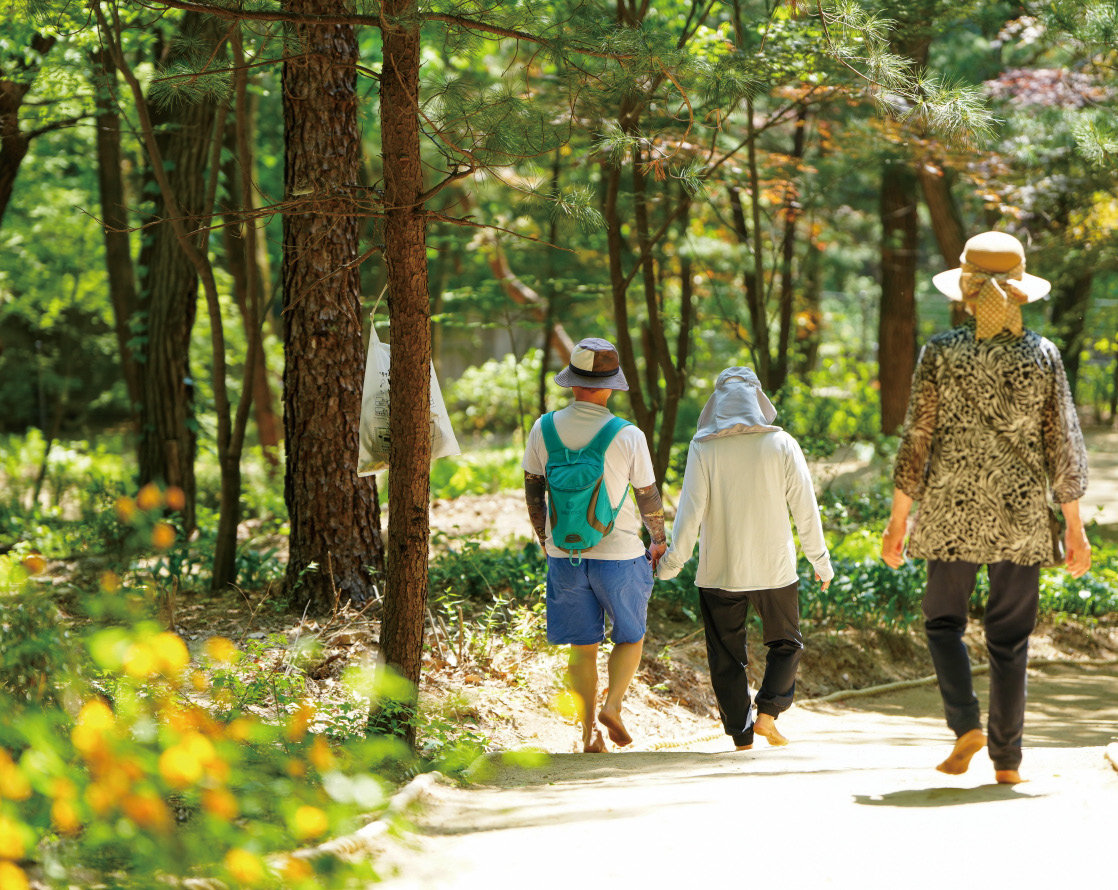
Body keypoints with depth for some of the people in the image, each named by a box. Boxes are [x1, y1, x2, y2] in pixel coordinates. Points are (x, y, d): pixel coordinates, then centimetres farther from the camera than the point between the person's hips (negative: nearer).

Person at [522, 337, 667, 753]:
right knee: (630, 637, 15)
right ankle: (613, 704, -4)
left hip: (565, 557, 3)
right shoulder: (628, 437, -11)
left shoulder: (543, 429, -2)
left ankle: (589, 734, 7)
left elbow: (533, 492, 6)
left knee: (582, 647, 10)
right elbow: (649, 498, -2)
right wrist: (659, 542, 15)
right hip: (619, 555, -3)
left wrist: (546, 541, 20)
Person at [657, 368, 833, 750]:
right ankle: (767, 713, -1)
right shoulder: (782, 445, -3)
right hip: (774, 569, 0)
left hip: (719, 573, 0)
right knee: (786, 645, 18)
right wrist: (820, 560, 10)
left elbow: (690, 510, -9)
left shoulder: (703, 448, -5)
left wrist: (672, 562, -1)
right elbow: (805, 510, -1)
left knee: (726, 657, 9)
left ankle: (742, 737, 7)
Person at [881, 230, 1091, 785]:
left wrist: (898, 521, 3)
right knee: (1010, 636, 9)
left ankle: (965, 723, -4)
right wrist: (1075, 528, 8)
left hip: (951, 509, -1)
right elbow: (1063, 447, 0)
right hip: (1020, 512, 1)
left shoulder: (941, 352, -5)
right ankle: (1006, 758, 10)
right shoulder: (1042, 355, -2)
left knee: (943, 619, 16)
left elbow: (916, 440, -4)